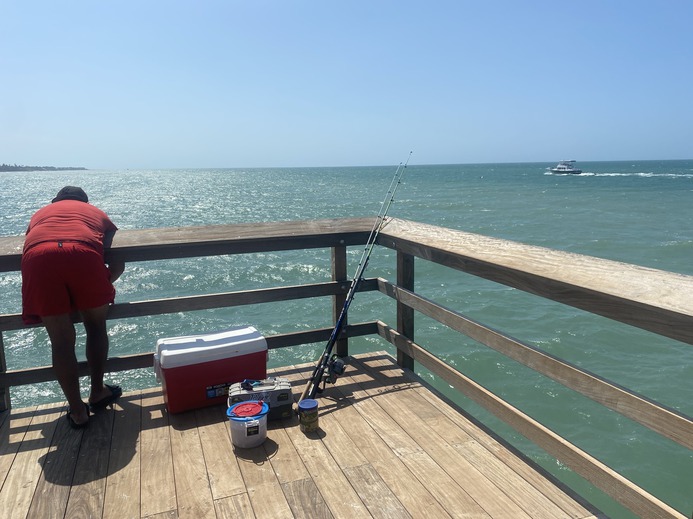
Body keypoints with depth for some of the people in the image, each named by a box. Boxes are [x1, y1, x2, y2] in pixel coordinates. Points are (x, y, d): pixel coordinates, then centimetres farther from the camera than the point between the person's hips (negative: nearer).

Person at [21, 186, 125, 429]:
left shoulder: (40, 213, 40)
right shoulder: (97, 213, 35)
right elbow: (118, 264, 26)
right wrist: (102, 285, 43)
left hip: (38, 257, 1)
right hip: (83, 253, -1)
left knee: (61, 341, 12)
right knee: (96, 326, 22)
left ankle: (77, 411, 21)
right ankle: (97, 392, 33)